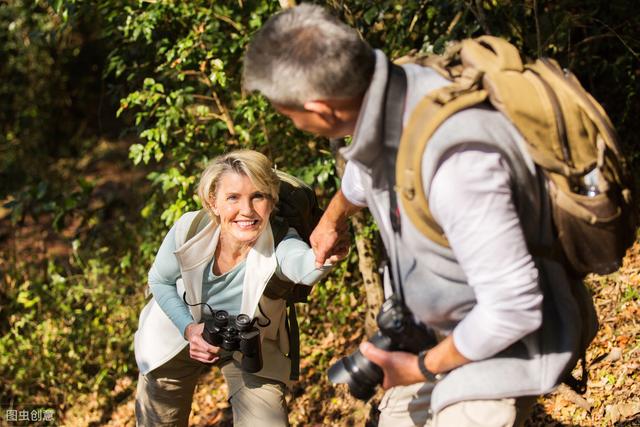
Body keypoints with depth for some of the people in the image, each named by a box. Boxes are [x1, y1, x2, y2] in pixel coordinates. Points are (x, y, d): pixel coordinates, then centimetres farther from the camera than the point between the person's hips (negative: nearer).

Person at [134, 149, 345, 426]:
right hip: (177, 336, 1)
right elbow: (160, 281, -8)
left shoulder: (278, 244, -36)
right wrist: (189, 328, -22)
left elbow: (304, 267, -61)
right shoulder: (188, 229, -28)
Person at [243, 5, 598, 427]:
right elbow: (364, 172, 15)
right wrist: (331, 221, 37)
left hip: (505, 340, -8)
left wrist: (425, 367, -16)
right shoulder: (382, 94, -12)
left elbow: (514, 308, -33)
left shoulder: (455, 159, -39)